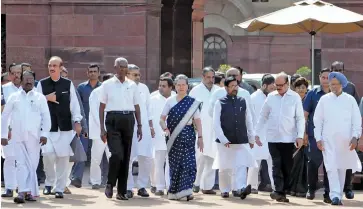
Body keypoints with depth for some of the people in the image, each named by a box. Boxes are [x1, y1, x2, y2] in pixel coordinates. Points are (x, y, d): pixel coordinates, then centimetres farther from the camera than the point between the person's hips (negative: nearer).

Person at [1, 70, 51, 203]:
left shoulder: (40, 97, 7)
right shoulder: (14, 97, 9)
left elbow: (46, 117, 5)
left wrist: (44, 134, -4)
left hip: (34, 136, 0)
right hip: (18, 136, 0)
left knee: (32, 164, 2)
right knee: (21, 164, -7)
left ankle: (29, 192, 10)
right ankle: (23, 192, -14)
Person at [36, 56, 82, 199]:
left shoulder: (68, 84, 3)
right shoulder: (42, 84, 4)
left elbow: (74, 103, 3)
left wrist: (77, 121, -3)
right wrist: (46, 98, -11)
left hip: (65, 127, 1)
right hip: (47, 127, 0)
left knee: (63, 157, 1)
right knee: (48, 154, -14)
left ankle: (59, 188, 12)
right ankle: (49, 183, 10)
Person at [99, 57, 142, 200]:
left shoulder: (132, 85, 11)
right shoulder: (107, 85, 3)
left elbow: (137, 106, 15)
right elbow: (102, 107, 4)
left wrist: (139, 126, 9)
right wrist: (102, 128, -2)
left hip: (128, 120, 3)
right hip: (113, 120, -3)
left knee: (126, 156, 5)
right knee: (117, 154, -18)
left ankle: (122, 191, 13)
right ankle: (110, 184, 3)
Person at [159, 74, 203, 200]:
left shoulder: (192, 102, 6)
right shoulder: (170, 101, 7)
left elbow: (197, 120, 5)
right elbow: (162, 119, 8)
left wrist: (200, 137, -2)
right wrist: (165, 129, -11)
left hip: (188, 134, 0)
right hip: (173, 136, 0)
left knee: (189, 163, -9)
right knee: (175, 163, 3)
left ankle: (185, 190, -8)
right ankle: (174, 191, 13)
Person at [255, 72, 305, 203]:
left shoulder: (295, 97, -1)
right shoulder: (271, 97, 6)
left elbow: (300, 118, -1)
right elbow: (263, 116, 12)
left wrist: (300, 136, -9)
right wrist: (257, 133, 8)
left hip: (288, 138, -1)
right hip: (273, 138, 1)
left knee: (287, 166, 3)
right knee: (277, 165, -7)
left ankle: (283, 192, 11)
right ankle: (279, 191, -13)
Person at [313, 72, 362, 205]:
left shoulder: (350, 100, 5)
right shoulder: (324, 99, 4)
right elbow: (318, 120, 5)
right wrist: (318, 138, -1)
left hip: (345, 140, 1)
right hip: (328, 139, -1)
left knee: (342, 167, 7)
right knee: (331, 166, -12)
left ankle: (339, 195, 17)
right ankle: (335, 195, -17)